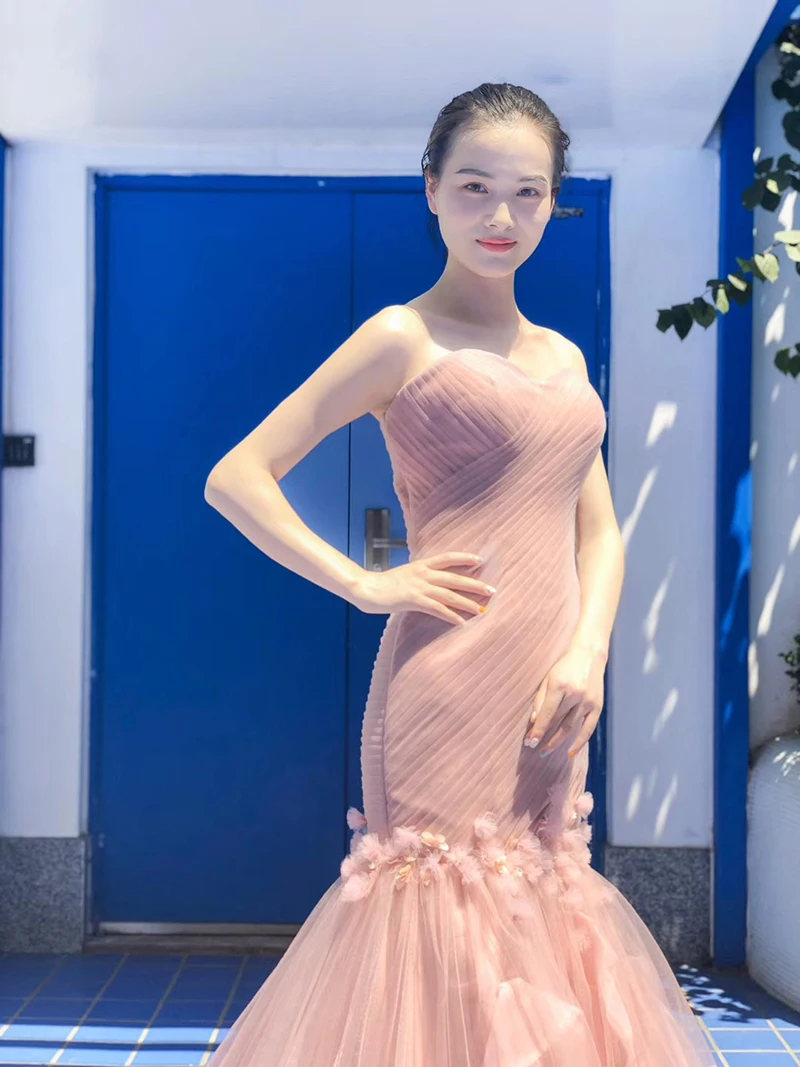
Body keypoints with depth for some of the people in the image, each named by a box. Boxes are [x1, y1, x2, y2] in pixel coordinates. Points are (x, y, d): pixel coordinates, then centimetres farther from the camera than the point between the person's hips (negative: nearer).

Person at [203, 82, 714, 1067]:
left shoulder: (563, 357, 16)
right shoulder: (403, 338, -3)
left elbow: (597, 529, 14)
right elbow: (235, 478, -7)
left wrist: (587, 650, -3)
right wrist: (366, 584, -11)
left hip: (547, 699, 7)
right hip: (451, 683, -6)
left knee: (536, 925, 13)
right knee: (447, 918, -1)